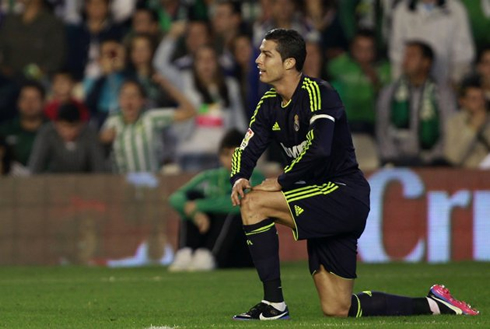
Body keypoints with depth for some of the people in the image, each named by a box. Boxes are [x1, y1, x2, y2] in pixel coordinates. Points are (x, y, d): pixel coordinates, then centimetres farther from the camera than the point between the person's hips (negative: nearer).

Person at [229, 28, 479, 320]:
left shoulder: (318, 93, -14)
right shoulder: (270, 104, 11)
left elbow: (318, 150, -28)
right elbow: (248, 148, 6)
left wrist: (281, 182, -21)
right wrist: (239, 178, -15)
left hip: (345, 193, -9)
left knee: (254, 203, -20)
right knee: (337, 310, 6)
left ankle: (274, 304, -17)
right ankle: (433, 304, 19)